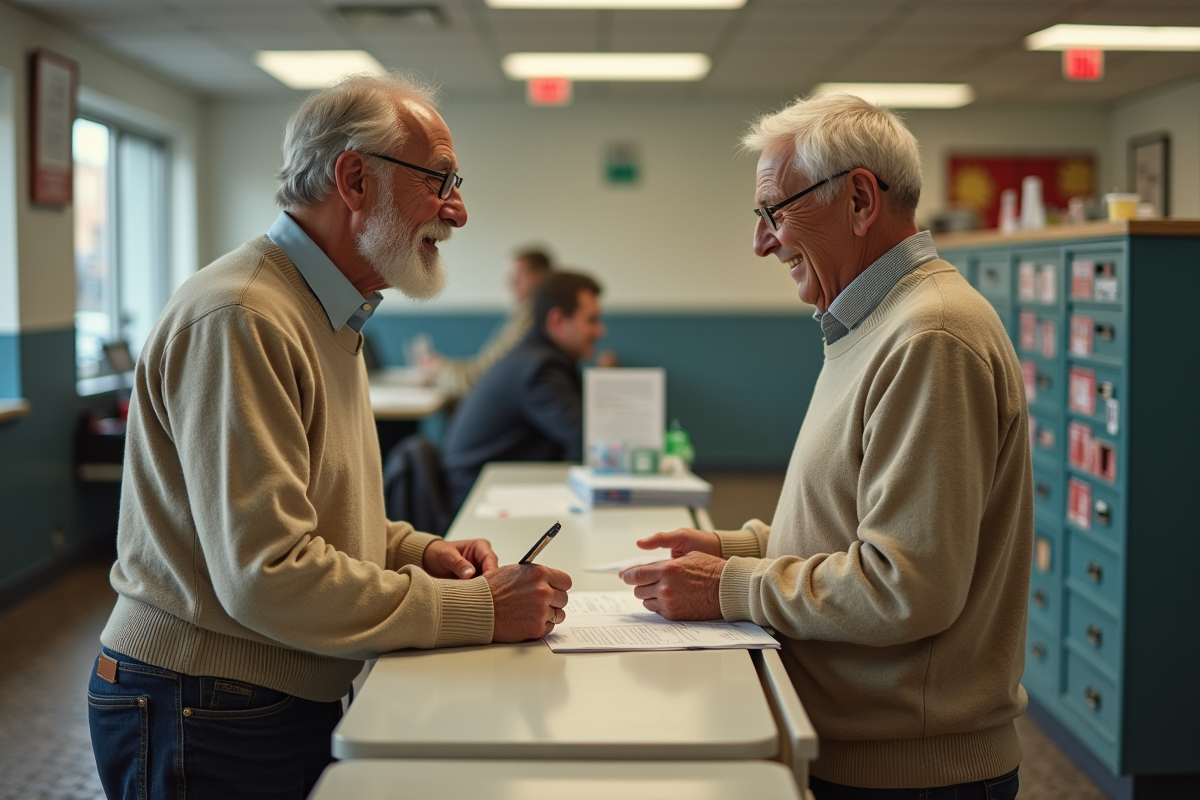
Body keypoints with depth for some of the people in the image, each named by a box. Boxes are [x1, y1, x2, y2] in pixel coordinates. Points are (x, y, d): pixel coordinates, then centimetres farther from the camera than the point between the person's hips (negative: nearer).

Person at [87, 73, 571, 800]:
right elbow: (265, 575, -27)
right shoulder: (241, 318, -22)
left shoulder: (331, 315, 12)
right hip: (206, 719, -9)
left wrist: (419, 551, 1)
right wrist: (478, 610, -23)